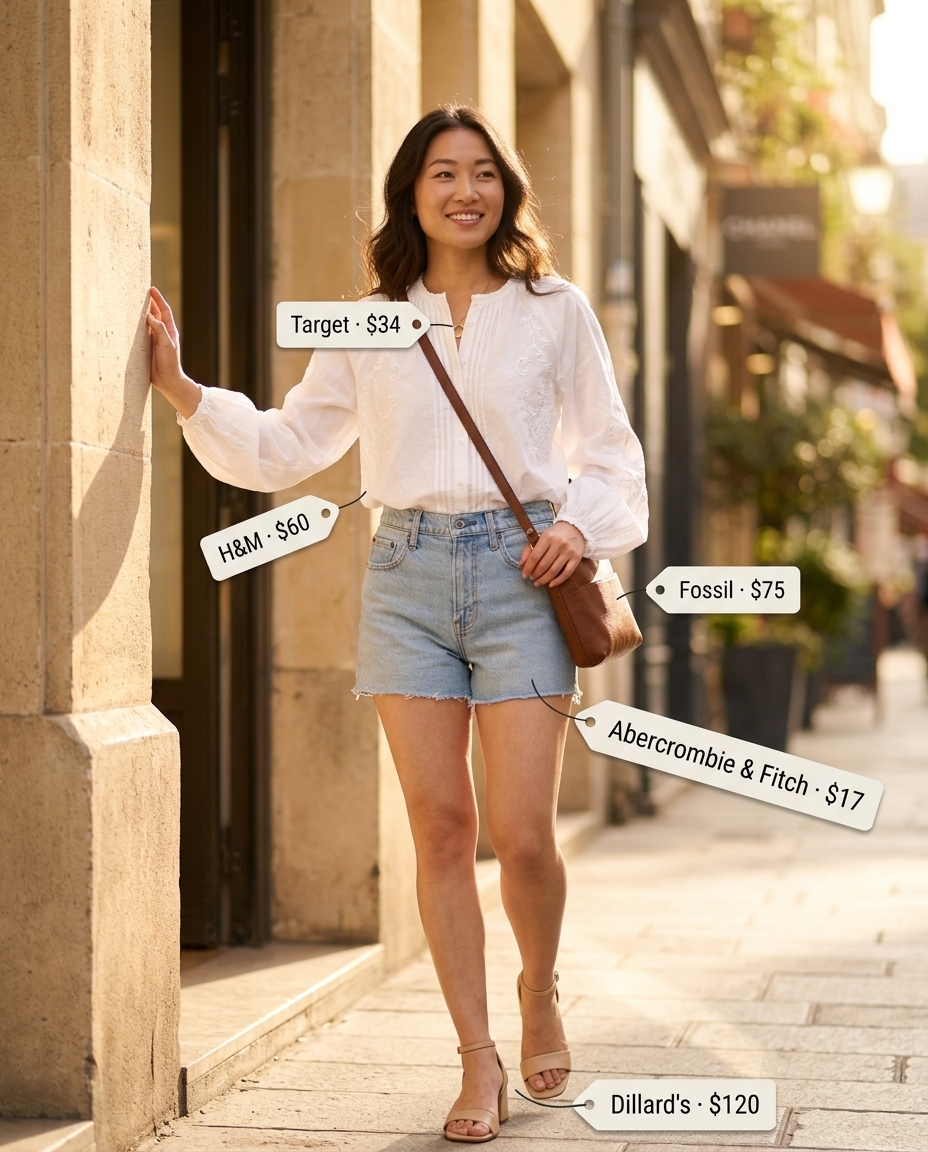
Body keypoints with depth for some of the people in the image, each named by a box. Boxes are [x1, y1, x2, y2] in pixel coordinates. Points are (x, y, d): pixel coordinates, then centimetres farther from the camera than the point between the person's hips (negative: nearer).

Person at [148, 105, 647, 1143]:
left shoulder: (555, 310, 7)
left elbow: (608, 452, 11)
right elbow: (284, 447, 15)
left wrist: (579, 522, -8)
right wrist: (178, 386, 6)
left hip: (519, 568, -2)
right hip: (408, 573, 2)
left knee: (522, 834, -6)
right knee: (440, 828, -1)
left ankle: (539, 994, 25)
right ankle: (478, 1063, 9)